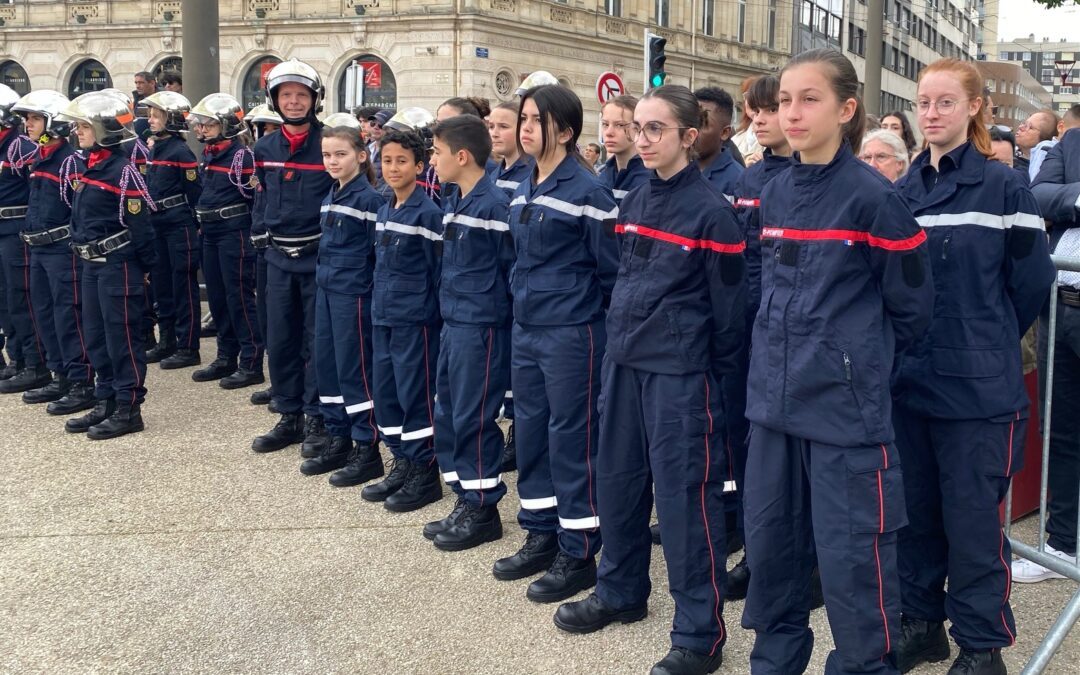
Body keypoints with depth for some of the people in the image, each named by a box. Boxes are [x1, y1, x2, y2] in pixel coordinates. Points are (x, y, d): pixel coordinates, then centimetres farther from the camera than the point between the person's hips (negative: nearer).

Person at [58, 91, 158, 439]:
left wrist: (145, 266, -12)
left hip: (118, 264, -9)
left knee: (122, 336, -2)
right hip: (91, 263, 9)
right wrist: (81, 251, 16)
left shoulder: (122, 171, -16)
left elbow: (139, 224, -15)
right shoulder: (87, 167, 11)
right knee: (95, 336, 13)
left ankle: (129, 409, 5)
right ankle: (105, 403, 22)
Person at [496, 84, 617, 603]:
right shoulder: (523, 189, 10)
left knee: (572, 437, -1)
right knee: (531, 430, 13)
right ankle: (541, 536, 27)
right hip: (526, 329, 8)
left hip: (571, 333, -8)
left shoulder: (586, 190, -13)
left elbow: (612, 267, -11)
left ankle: (578, 553, 11)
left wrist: (585, 308, -4)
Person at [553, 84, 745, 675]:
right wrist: (620, 335, 16)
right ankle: (621, 592, 35)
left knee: (684, 492, -3)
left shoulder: (711, 211, -12)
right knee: (617, 479, 16)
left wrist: (715, 376, -4)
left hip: (680, 369, -7)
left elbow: (728, 307, -8)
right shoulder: (633, 203, 9)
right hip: (624, 359, 8)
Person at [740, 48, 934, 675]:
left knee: (852, 553, 0)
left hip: (846, 404, -6)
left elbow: (912, 303, -3)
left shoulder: (872, 195, -12)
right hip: (775, 396, 7)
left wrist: (860, 357, 6)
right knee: (770, 538, 16)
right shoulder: (776, 193, 7)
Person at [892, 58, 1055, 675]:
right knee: (915, 507, 14)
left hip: (977, 387, -5)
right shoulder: (902, 192, 7)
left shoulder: (1004, 187, -6)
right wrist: (901, 343, 6)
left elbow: (1033, 279, -5)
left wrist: (986, 342, 4)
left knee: (972, 516, 2)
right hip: (910, 380, 5)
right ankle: (922, 620, 30)